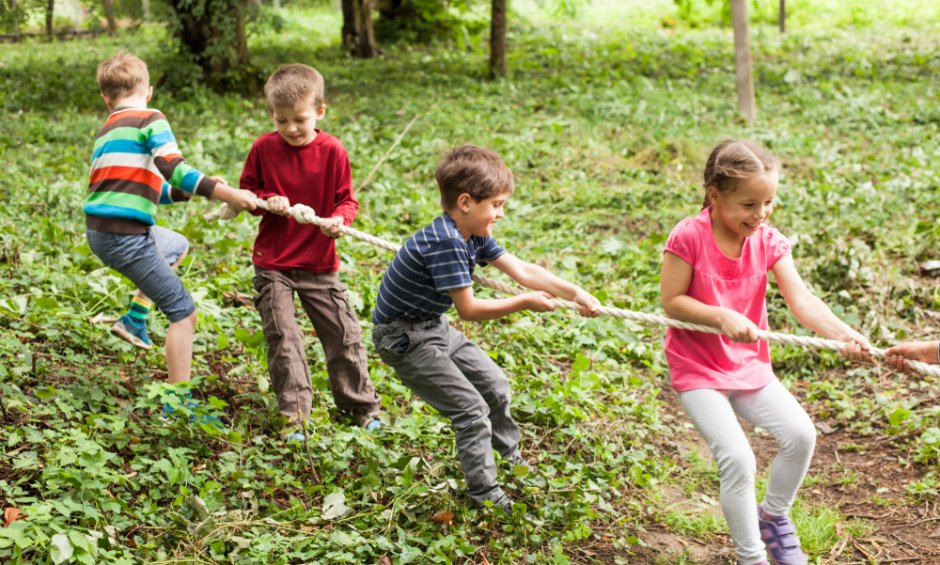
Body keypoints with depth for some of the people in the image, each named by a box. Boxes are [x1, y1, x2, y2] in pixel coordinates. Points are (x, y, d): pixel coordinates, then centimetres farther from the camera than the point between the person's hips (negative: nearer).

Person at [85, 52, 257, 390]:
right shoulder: (150, 120, -5)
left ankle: (135, 320, 25)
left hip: (99, 232, 9)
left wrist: (199, 189, 19)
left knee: (177, 246, 33)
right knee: (183, 313, -2)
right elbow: (173, 169, -22)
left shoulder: (109, 129, 20)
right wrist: (224, 193, -23)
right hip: (125, 236, -9)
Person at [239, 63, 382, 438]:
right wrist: (267, 200, -16)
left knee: (344, 333, 5)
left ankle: (361, 403, 22)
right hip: (272, 262, 0)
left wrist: (339, 219, -22)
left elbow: (347, 199, 0)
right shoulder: (264, 148, -5)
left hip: (320, 262, 0)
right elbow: (247, 190, 6)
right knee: (282, 338, -4)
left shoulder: (332, 151, -7)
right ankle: (294, 412, 6)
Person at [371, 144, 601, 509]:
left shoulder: (473, 235, 0)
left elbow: (522, 270, 0)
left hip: (434, 328, 10)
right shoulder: (445, 242, -30)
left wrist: (576, 294, -8)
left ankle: (510, 457, 37)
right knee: (471, 409, -10)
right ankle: (484, 494, 3)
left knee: (494, 383, 17)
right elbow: (468, 308, -27)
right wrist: (524, 303, -20)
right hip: (404, 338, -10)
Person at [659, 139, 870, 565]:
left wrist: (843, 334, -32)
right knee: (738, 458, -17)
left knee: (800, 433, -9)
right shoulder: (689, 238, -18)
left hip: (748, 365, 5)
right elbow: (671, 302, -15)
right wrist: (722, 316, -28)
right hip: (697, 369, -5)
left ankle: (773, 516, 19)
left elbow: (800, 299, -17)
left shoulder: (769, 242, -6)